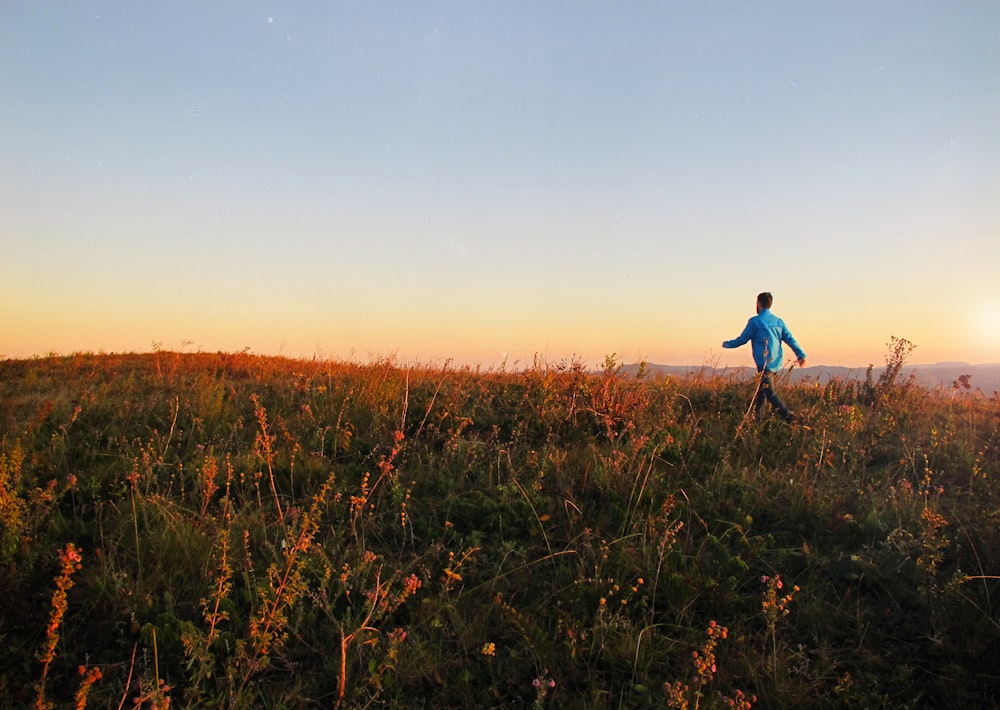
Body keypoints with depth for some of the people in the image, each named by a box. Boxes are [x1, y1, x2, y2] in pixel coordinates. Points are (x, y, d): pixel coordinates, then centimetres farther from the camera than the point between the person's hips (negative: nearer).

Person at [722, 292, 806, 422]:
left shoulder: (755, 321, -6)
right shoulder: (778, 321, 13)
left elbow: (742, 339, 0)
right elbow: (790, 339, 6)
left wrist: (727, 344, 16)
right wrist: (801, 355, 3)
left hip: (765, 364, -7)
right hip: (776, 363, 7)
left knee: (769, 393, -8)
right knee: (761, 392, 15)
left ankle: (789, 417, -18)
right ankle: (758, 420, 19)